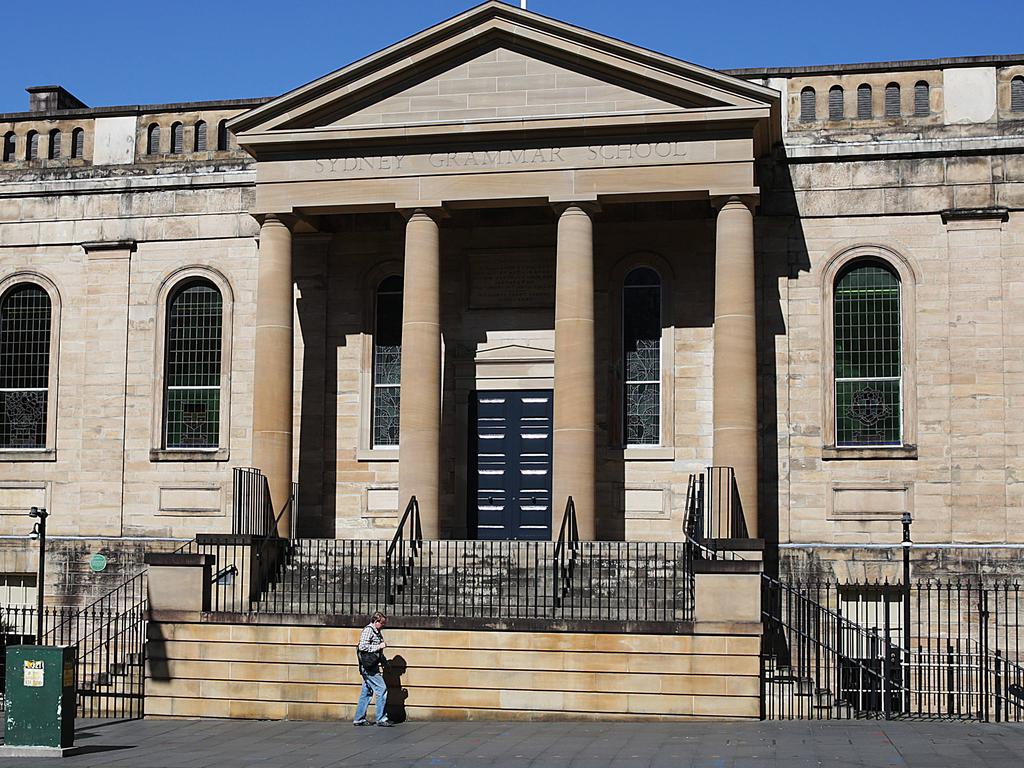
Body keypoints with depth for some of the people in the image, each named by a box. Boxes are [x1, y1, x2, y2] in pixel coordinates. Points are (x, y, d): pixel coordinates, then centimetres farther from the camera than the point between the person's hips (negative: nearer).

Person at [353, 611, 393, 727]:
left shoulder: (377, 631, 18)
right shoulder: (368, 630, -11)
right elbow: (362, 646, -21)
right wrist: (379, 646, -17)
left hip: (373, 666, 10)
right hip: (368, 666, -10)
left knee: (367, 692, 11)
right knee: (382, 690, -10)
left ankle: (359, 719, 16)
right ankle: (381, 719, -7)